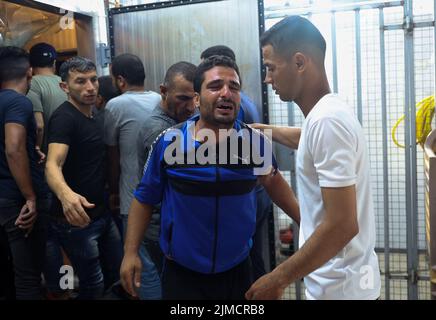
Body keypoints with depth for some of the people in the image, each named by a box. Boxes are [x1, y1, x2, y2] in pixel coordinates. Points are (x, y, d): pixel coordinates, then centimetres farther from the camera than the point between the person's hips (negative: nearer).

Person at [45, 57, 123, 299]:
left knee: (120, 272, 17)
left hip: (102, 213, 8)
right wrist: (65, 194, -51)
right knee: (94, 284, 1)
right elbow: (53, 165, -31)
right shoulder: (64, 117, -17)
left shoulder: (92, 115, 9)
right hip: (76, 219, -8)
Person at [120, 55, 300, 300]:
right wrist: (131, 252, -3)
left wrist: (306, 220, 8)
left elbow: (272, 180, 11)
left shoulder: (255, 141, -8)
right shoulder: (168, 143, -12)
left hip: (238, 270, 3)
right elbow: (145, 198, -1)